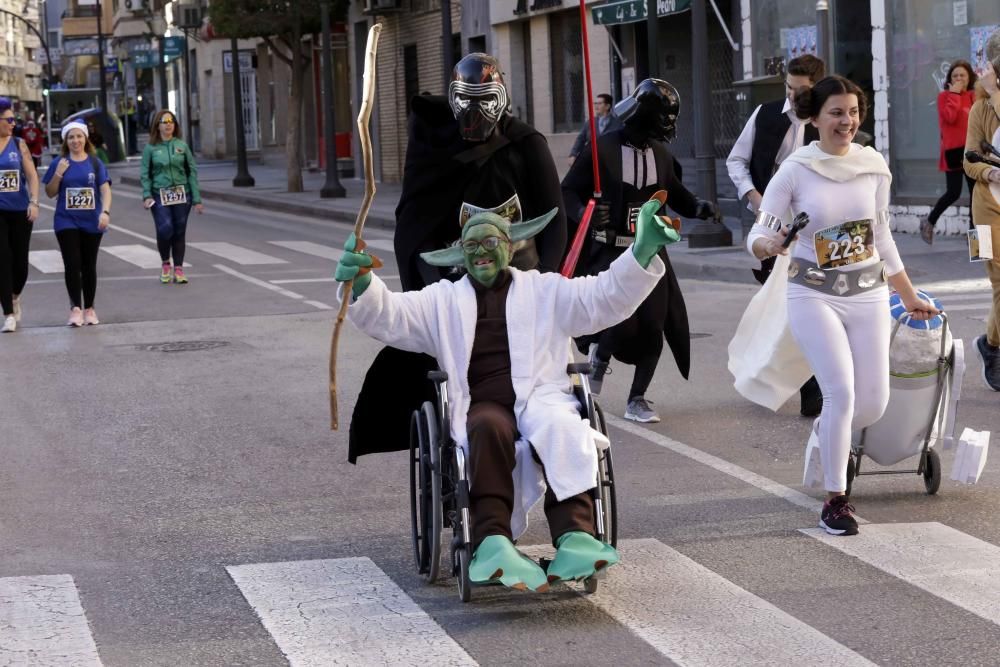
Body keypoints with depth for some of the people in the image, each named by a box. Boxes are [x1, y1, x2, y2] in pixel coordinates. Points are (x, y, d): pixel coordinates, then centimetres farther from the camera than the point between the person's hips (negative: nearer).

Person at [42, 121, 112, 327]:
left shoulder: (95, 163, 2)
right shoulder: (59, 163, 3)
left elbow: (105, 190, -3)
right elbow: (50, 193, 5)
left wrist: (105, 212, -19)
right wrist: (58, 174, -11)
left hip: (91, 223, 1)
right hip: (67, 222, -1)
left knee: (89, 265, 8)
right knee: (72, 264, -10)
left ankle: (89, 309, 17)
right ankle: (75, 308, -10)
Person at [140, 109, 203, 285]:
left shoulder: (182, 145, 7)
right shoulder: (151, 148, 3)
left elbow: (192, 171, 7)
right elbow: (144, 174, 2)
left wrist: (197, 199, 2)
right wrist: (146, 195, -12)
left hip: (181, 195, 2)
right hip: (160, 196, -2)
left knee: (179, 232, 3)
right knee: (165, 230, -16)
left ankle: (178, 270, 13)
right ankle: (165, 264, 8)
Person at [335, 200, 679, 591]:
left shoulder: (545, 290, 23)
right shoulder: (443, 301, 23)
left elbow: (605, 298, 11)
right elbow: (388, 317, 10)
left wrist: (642, 253, -6)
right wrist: (360, 284, -13)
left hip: (541, 399, 1)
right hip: (481, 408, 0)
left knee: (563, 429, -36)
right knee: (489, 428, -38)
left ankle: (574, 537, -53)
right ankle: (492, 542, -53)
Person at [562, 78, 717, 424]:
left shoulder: (660, 155, 6)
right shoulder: (603, 150, -11)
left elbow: (674, 193, 19)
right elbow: (568, 191, -8)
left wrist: (699, 207, -2)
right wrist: (585, 216, -28)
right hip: (611, 252, -5)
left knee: (653, 327, -1)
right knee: (621, 325, -16)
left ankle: (637, 400, 15)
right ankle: (598, 360, 19)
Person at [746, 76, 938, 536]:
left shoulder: (873, 166, 2)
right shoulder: (795, 170, -8)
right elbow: (758, 236, -9)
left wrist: (910, 297, 18)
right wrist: (768, 245, -33)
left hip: (868, 293, 4)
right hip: (814, 295, -4)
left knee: (873, 404, 0)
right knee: (841, 391, -18)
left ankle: (828, 430, 36)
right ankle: (834, 501, -3)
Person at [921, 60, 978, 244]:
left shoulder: (974, 96, 10)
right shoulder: (944, 96, -3)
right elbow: (949, 117, -20)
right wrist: (954, 94, -14)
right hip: (953, 150, -5)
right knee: (954, 192, -8)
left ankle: (973, 231, 8)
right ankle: (929, 221, 14)